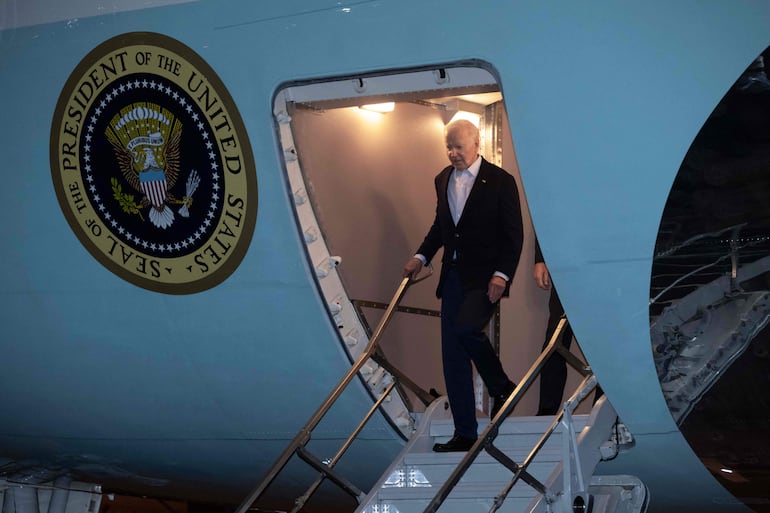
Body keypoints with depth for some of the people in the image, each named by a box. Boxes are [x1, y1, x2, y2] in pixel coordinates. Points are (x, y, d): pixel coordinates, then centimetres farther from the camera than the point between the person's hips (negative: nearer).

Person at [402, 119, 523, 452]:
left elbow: (513, 234, -7)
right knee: (453, 356, 3)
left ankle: (501, 388, -1)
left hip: (485, 276, -6)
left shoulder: (500, 181, -6)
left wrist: (502, 274, -17)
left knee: (465, 327, -29)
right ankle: (465, 433, 10)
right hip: (453, 275, 6)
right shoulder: (443, 180, 12)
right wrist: (422, 257, 9)